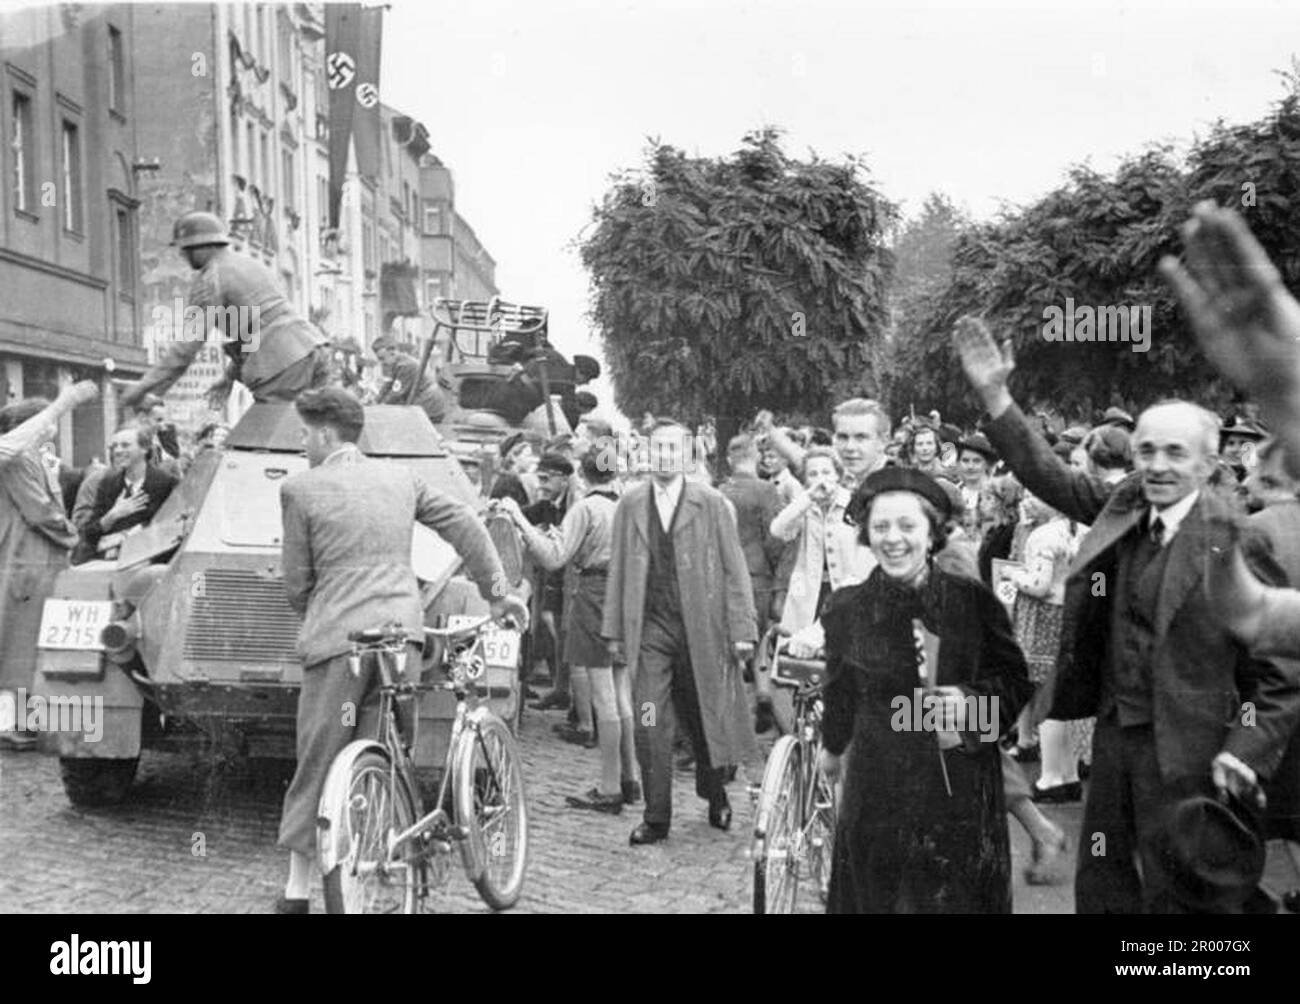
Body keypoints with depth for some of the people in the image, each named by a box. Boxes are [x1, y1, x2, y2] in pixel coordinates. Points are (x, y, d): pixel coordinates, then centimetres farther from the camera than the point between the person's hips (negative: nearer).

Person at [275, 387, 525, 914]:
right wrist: (497, 593, 19)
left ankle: (299, 888, 10)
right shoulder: (399, 478, 12)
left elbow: (296, 580, 4)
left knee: (317, 765, 5)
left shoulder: (301, 488, 1)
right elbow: (467, 527, 12)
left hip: (338, 638, -4)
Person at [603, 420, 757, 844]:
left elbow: (734, 570, 0)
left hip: (700, 629, -1)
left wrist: (742, 629, -5)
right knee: (649, 726, -5)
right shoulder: (630, 504, 7)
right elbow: (618, 569, 10)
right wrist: (615, 631, 7)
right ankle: (656, 818, 6)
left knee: (705, 720, 10)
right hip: (650, 629, 1)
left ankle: (715, 797, 35)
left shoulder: (711, 503, 1)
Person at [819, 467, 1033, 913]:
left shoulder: (974, 599, -6)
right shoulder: (848, 608, -2)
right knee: (877, 899, 7)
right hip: (878, 791, 1)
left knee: (959, 897, 7)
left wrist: (970, 699, -18)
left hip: (962, 790, 0)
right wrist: (832, 748, 28)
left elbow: (1015, 681, 1)